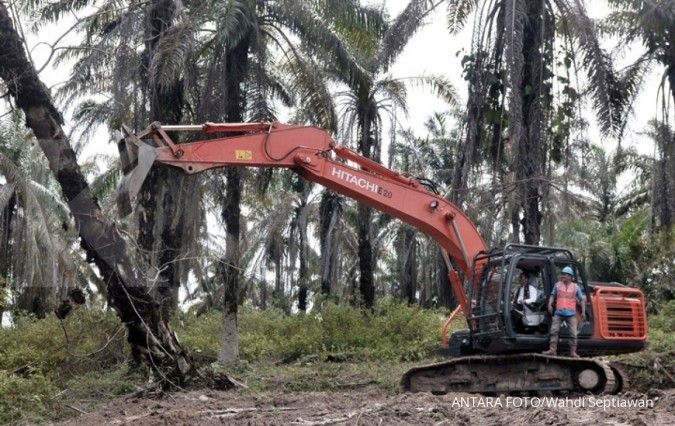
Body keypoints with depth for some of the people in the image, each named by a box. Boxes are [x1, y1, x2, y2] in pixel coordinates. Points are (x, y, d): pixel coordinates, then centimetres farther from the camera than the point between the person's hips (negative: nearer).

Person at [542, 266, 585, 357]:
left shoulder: (576, 287, 4)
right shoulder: (557, 285, 7)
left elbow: (582, 299, 8)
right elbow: (552, 295, 15)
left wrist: (583, 312, 2)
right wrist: (550, 304, -2)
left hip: (571, 314, -1)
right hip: (559, 313, 1)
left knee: (573, 333, 0)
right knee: (554, 331, -4)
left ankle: (573, 352, 8)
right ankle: (552, 350, 1)